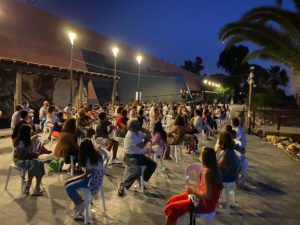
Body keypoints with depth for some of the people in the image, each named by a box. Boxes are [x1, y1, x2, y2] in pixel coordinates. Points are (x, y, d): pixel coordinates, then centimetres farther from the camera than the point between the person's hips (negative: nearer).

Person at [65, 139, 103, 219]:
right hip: (93, 177, 9)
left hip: (93, 180, -9)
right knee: (67, 183, 7)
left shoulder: (90, 159, -24)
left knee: (69, 188, -17)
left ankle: (80, 204, 3)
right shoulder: (95, 153, 2)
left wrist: (73, 179, -4)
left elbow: (86, 174, -15)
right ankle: (78, 203, 16)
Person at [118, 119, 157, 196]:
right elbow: (141, 146, -23)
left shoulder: (138, 133, 7)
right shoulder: (130, 135, -21)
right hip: (130, 157, -9)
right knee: (137, 171, -33)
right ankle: (122, 186, -14)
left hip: (140, 155, 9)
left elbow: (149, 135, 16)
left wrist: (143, 129, 2)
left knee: (153, 164, 2)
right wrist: (146, 140, -4)